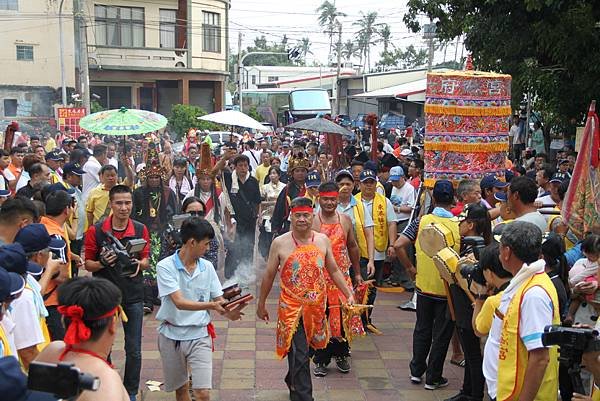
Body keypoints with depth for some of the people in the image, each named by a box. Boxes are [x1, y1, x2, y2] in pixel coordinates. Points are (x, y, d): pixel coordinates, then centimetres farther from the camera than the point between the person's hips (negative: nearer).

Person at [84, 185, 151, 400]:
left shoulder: (141, 230, 0)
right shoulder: (96, 231, -6)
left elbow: (146, 260, 6)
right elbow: (88, 264, -1)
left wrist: (139, 264, -17)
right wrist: (102, 263, -22)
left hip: (133, 296, 1)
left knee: (134, 350, 5)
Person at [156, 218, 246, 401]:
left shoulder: (207, 267, 1)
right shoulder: (165, 266, -12)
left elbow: (219, 300, 3)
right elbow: (179, 302, -22)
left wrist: (228, 312, -20)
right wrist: (211, 305, -36)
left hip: (199, 335, 2)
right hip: (172, 335, -2)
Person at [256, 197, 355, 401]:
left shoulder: (322, 240, 2)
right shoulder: (280, 243, -6)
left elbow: (334, 271, 11)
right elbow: (269, 276, 3)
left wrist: (349, 295, 4)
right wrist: (261, 304, 9)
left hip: (316, 306, 4)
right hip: (291, 307, -3)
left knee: (299, 352, 19)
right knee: (299, 355, -8)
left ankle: (292, 381, 45)